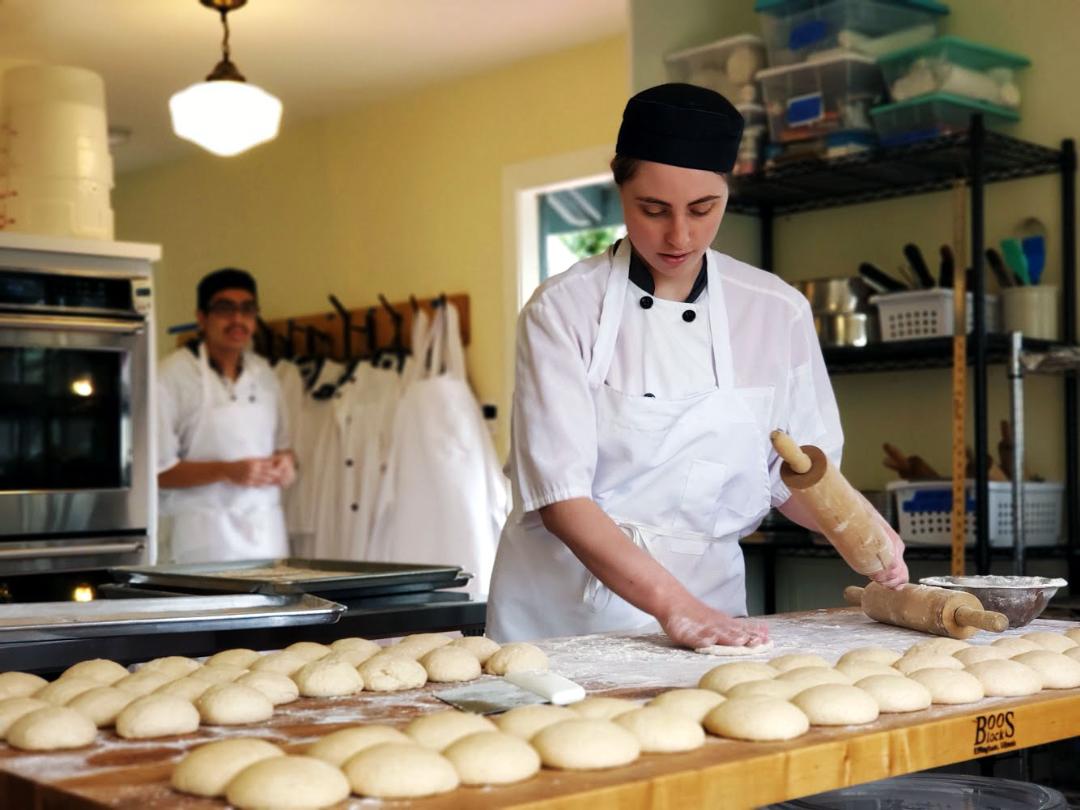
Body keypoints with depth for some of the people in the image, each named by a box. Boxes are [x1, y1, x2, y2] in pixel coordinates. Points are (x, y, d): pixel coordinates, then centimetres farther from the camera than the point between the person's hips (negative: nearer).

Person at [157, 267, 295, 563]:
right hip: (206, 535, -5)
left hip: (267, 528, 5)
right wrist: (227, 471, -19)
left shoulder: (263, 373, 11)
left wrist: (285, 462, -1)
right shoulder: (172, 376, -8)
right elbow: (156, 470, -10)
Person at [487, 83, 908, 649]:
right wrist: (671, 602, -27)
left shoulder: (778, 312, -1)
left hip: (709, 599, 2)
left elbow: (797, 473, 8)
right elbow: (560, 494, -17)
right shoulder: (564, 308, -10)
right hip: (563, 609, -1)